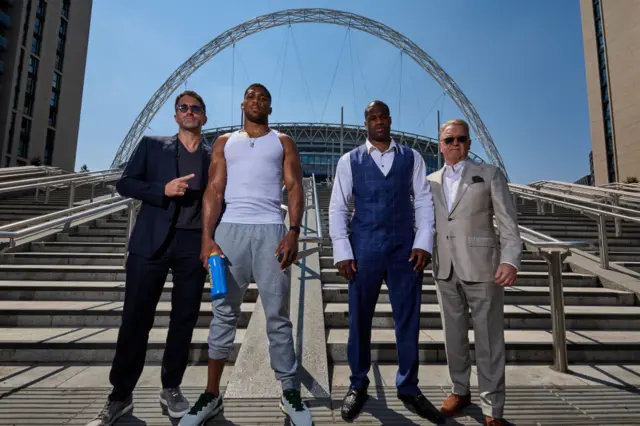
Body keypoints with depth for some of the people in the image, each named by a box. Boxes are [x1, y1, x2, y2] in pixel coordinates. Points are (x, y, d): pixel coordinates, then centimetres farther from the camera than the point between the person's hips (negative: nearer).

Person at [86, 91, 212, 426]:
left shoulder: (215, 156, 12)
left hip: (194, 245, 1)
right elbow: (124, 183, 6)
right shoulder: (152, 145, 10)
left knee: (184, 318, 6)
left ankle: (171, 388, 23)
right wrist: (163, 189, -11)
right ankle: (120, 395, 19)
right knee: (135, 318, 3)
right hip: (152, 242, -1)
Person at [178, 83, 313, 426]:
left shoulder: (283, 143, 15)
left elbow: (294, 188, 3)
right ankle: (212, 395, 17)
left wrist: (293, 232, -12)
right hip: (231, 229, 2)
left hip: (271, 230, -1)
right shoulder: (225, 142, 17)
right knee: (224, 313, 6)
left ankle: (289, 393, 12)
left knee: (277, 315, 1)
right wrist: (207, 238, -6)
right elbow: (214, 190, 7)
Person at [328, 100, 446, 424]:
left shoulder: (412, 158, 9)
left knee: (408, 319, 9)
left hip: (405, 248, 1)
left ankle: (409, 388, 29)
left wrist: (423, 243, -5)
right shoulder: (349, 161, 4)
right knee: (359, 319, 9)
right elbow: (337, 208, 1)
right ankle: (358, 386, 29)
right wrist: (342, 252, -6)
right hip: (364, 248, -1)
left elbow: (424, 202, 6)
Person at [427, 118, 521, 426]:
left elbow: (508, 224, -6)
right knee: (454, 335, 14)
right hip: (445, 270, 3)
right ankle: (460, 390, 33)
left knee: (488, 340, 6)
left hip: (481, 269, -3)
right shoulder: (430, 182, 10)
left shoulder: (490, 175, 0)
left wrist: (510, 260, -20)